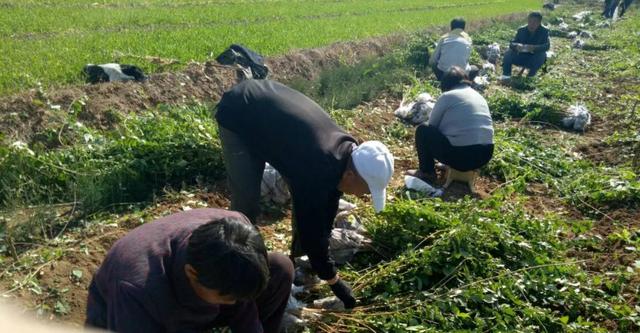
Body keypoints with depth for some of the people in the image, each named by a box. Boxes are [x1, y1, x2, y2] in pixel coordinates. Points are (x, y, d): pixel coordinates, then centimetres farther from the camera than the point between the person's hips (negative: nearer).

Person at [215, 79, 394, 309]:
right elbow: (310, 228, -26)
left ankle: (299, 255, 22)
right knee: (246, 203, -13)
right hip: (238, 116, -8)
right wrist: (333, 280, -14)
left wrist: (322, 255, 9)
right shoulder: (316, 169, -36)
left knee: (306, 200, 5)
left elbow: (327, 207, 2)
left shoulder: (346, 151, -11)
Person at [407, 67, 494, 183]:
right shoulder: (478, 96, 18)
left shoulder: (447, 96, -2)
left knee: (423, 129, 9)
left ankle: (427, 173, 14)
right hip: (485, 155, 7)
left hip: (461, 155, -7)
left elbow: (432, 125, 8)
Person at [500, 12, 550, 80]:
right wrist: (517, 46, -38)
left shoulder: (544, 31, -12)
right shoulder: (522, 30, -5)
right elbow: (512, 43, -12)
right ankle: (506, 76, -17)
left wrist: (534, 48, -44)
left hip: (535, 60, -2)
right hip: (521, 58, 2)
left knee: (542, 54, -33)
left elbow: (547, 46, -25)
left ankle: (530, 77, -22)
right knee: (509, 53, -21)